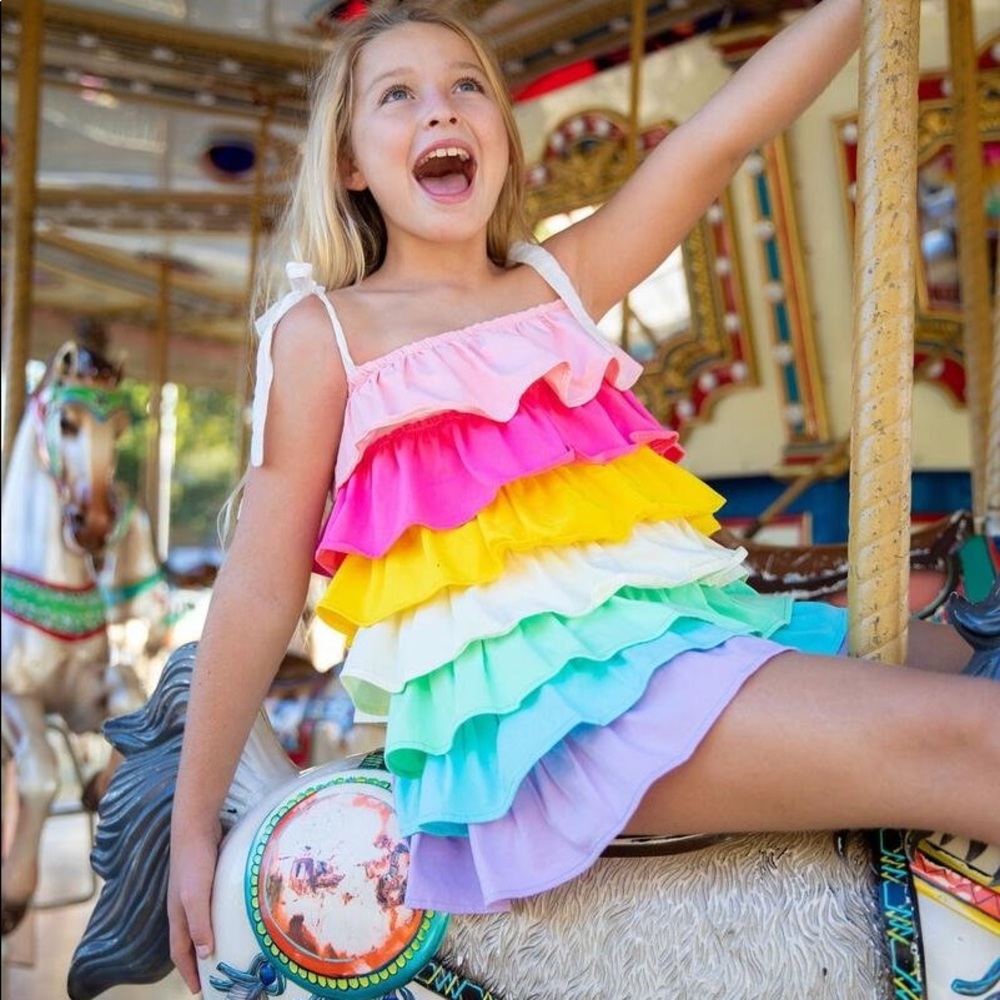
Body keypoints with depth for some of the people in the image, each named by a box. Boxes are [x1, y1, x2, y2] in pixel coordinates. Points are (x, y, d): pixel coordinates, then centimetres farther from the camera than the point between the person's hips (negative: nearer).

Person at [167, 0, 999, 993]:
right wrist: (193, 826, 4)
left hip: (691, 616, 7)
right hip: (531, 682, -7)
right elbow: (260, 589, 2)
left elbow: (723, 131, 10)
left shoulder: (560, 280, 18)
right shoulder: (325, 332, 4)